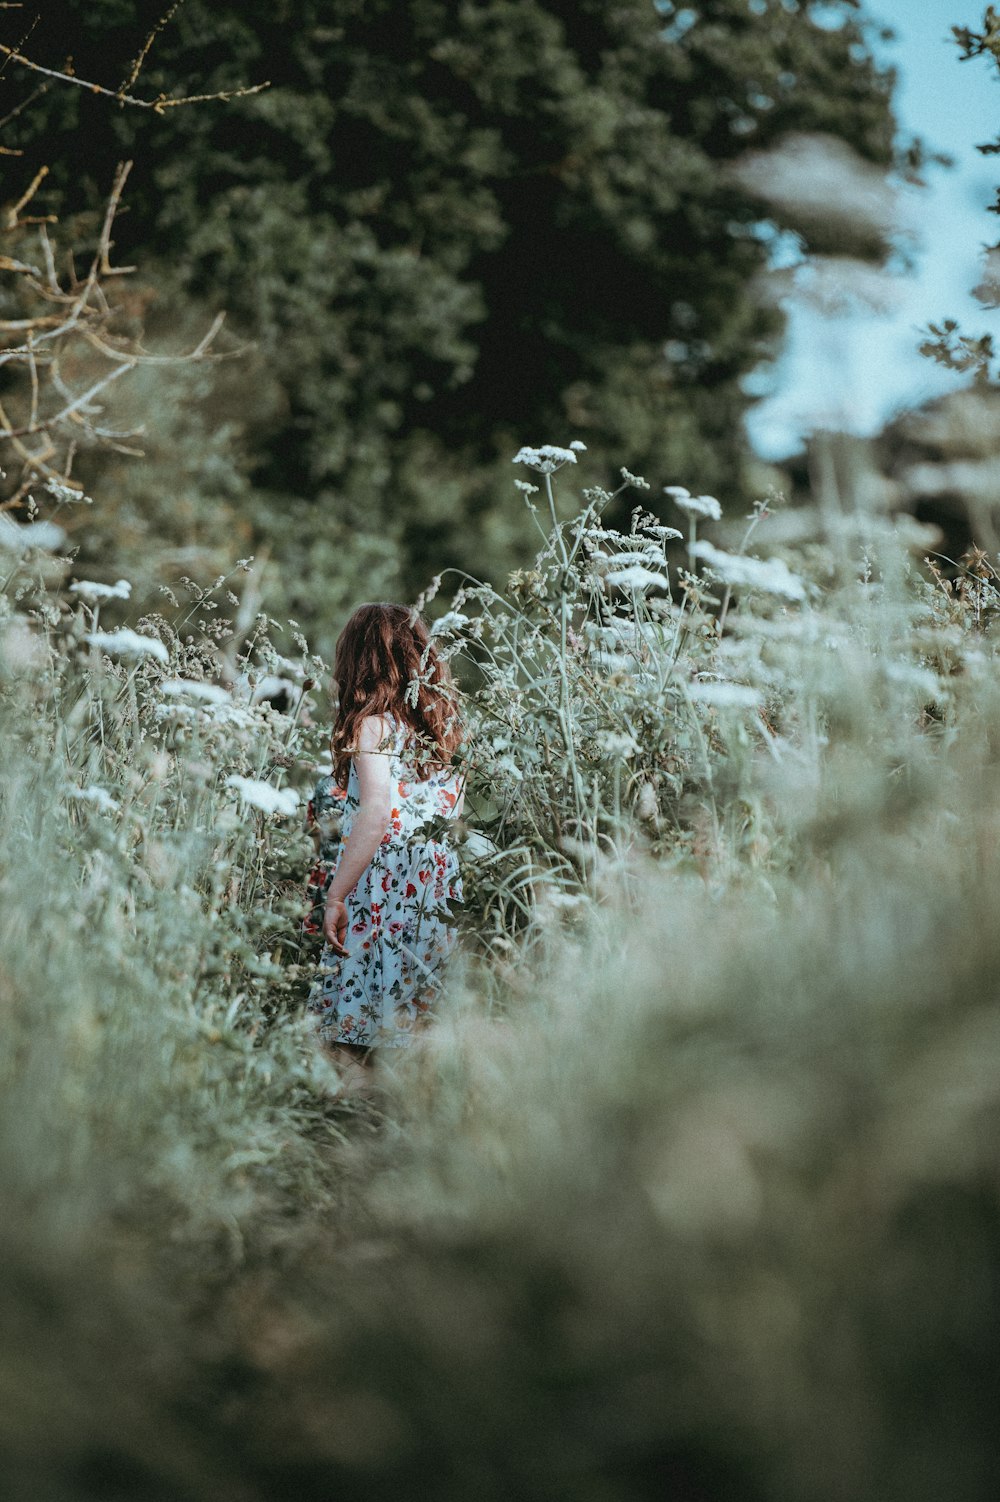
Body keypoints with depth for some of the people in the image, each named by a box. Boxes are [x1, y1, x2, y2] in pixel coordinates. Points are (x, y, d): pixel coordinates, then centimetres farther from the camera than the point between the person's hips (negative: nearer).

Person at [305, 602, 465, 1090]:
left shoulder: (372, 724, -9)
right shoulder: (436, 720, 11)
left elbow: (377, 813, -20)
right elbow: (453, 806, 13)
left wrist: (336, 895, -18)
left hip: (379, 890, -7)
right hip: (432, 887, 7)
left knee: (351, 1032, 0)